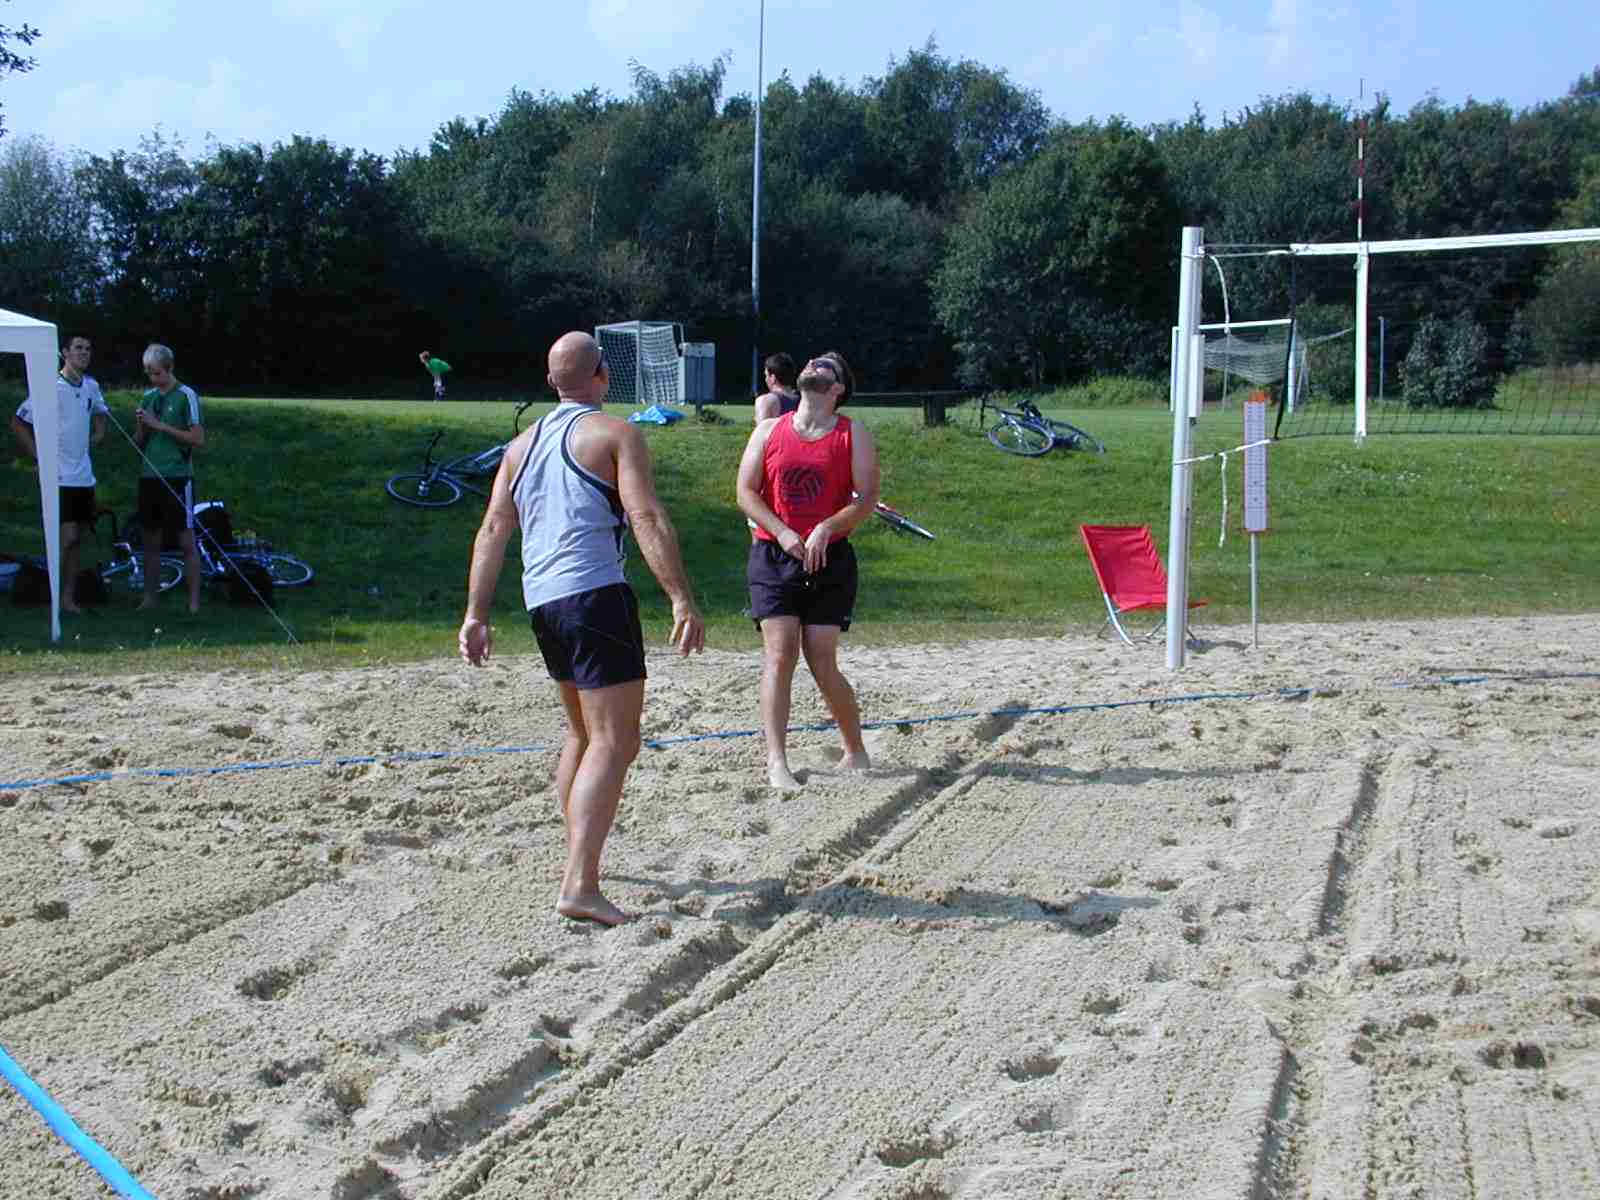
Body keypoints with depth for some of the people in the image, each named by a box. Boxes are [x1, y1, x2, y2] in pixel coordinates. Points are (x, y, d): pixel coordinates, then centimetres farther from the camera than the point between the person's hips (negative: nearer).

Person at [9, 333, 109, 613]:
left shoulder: (91, 386, 8)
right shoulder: (50, 386, -12)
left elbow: (100, 411, 31)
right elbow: (18, 424, -9)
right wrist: (39, 456, -10)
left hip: (84, 475, 7)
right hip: (59, 477, -7)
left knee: (76, 539, 9)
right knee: (67, 537, -12)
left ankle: (69, 598, 15)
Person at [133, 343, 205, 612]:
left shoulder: (186, 396, -5)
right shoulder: (148, 397, 12)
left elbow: (198, 439, -12)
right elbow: (138, 443, 17)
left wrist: (161, 426, -14)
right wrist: (141, 426, -5)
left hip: (177, 477, -6)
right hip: (149, 477, 6)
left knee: (187, 542, -3)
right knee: (151, 542, 10)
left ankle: (194, 602, -1)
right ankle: (149, 598, 16)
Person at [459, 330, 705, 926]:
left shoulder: (523, 444, 18)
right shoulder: (614, 434, -2)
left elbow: (492, 531, 14)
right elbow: (647, 520, -13)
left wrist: (476, 615, 14)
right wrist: (683, 601, -18)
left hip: (541, 601, 8)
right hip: (595, 593, -8)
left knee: (583, 733, 24)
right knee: (614, 742, -10)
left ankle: (578, 858, 31)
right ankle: (580, 886, -21)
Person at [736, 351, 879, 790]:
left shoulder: (854, 436, 3)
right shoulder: (769, 431, 7)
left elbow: (867, 498, -4)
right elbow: (746, 492, 2)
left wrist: (826, 529, -19)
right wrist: (783, 533, -13)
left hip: (828, 558, -1)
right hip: (773, 556, 1)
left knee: (823, 665, -2)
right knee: (779, 656, -9)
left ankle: (855, 752, 19)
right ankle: (776, 762, -7)